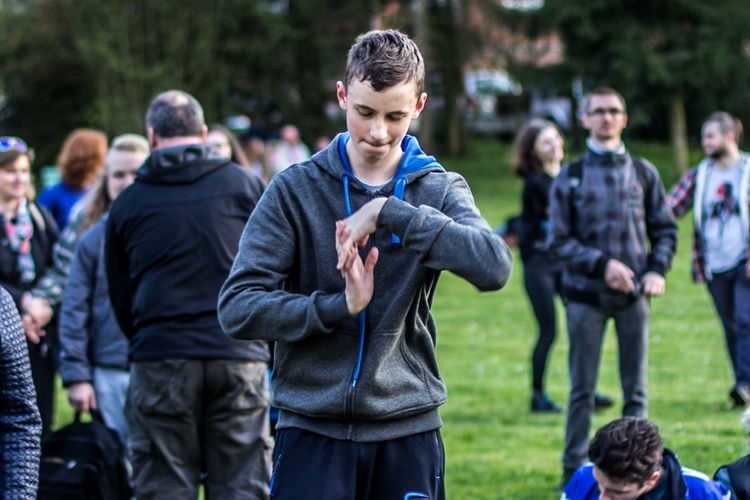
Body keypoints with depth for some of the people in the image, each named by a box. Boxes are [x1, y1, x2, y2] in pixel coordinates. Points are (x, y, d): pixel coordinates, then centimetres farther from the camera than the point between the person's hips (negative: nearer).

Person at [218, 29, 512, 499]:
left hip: (409, 430, 1)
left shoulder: (441, 190, 4)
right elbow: (238, 308, -6)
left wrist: (390, 213, -19)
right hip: (312, 429, -1)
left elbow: (494, 267, -16)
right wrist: (340, 305, -17)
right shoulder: (297, 188, 1)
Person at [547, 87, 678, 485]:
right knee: (582, 389, 1)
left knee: (636, 389, 4)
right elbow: (558, 241, 0)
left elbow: (665, 229, 12)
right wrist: (602, 264, -13)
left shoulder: (642, 173, 8)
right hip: (585, 294, -2)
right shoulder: (570, 177, 2)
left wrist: (657, 269, -6)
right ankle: (573, 468, 9)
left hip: (633, 294, 2)